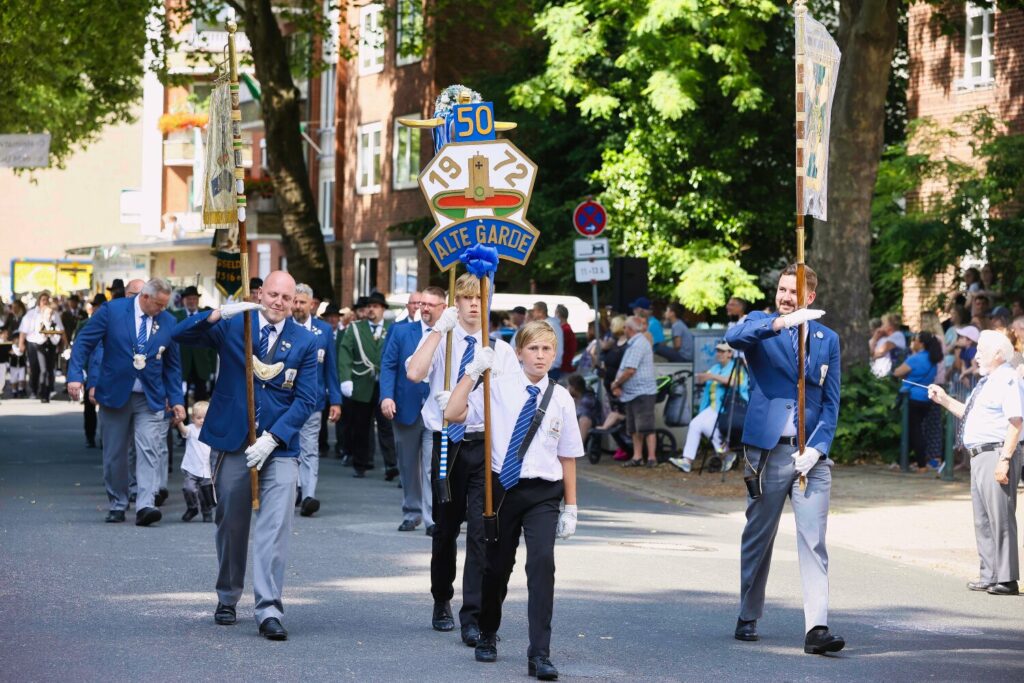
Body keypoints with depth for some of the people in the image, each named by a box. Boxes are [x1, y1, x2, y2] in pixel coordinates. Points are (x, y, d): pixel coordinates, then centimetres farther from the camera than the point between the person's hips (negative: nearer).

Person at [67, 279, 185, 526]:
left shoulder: (167, 322, 3)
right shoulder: (112, 311, -6)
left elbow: (173, 365, 10)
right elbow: (84, 342, -5)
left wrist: (176, 400, 5)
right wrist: (75, 375, -17)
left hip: (150, 398, 1)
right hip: (115, 394, -1)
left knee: (149, 450, -14)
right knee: (114, 453, 6)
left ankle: (145, 505, -21)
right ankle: (117, 505, 18)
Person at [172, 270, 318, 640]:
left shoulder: (304, 341, 4)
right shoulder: (233, 326, 2)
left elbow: (306, 398, -1)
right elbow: (181, 333, -9)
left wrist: (272, 439, -12)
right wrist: (219, 313, -25)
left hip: (279, 446, 0)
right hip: (231, 443, 1)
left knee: (276, 526, -12)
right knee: (231, 524, 11)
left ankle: (269, 610, -15)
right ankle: (227, 599, 28)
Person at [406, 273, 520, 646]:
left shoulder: (500, 350, 6)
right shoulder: (439, 341, 4)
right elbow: (414, 373, -17)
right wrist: (440, 328, -15)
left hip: (485, 446, -1)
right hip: (447, 444, 1)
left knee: (481, 530, -10)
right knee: (445, 528, 13)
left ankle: (473, 618, -10)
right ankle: (442, 604, 33)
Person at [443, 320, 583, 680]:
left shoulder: (561, 398, 1)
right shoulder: (498, 387, -3)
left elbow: (567, 456, 6)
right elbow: (453, 414, -12)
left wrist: (570, 508, 6)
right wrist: (473, 372, -16)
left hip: (543, 493, 0)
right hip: (503, 487, 0)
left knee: (542, 563, -17)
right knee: (496, 565, 11)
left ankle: (540, 654, -15)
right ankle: (487, 636, 36)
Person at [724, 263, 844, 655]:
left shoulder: (827, 339, 10)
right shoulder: (761, 325, 4)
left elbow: (831, 402, 7)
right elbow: (734, 338, -21)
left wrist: (817, 447, -7)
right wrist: (781, 322, -34)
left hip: (810, 454, 1)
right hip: (766, 450, -1)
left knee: (814, 542, -8)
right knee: (758, 538, 10)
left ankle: (816, 629, -14)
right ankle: (748, 618, 25)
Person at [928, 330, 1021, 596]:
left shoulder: (1007, 380, -13)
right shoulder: (986, 382, 19)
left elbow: (1016, 422, -20)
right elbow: (970, 414, 30)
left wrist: (1004, 459, -25)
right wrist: (945, 401, 23)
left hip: (996, 455, -11)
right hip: (979, 455, 11)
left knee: (1000, 517, -9)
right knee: (983, 519, 14)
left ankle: (1006, 579, -6)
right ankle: (989, 576, 21)